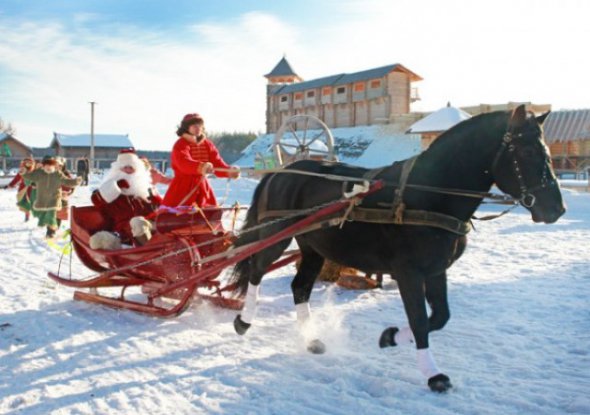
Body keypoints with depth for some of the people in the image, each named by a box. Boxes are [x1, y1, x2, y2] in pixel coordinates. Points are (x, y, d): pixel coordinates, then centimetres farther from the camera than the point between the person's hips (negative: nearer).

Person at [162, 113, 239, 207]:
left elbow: (217, 162, -3)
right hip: (183, 188, -6)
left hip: (202, 187, 6)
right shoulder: (180, 145, -11)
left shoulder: (207, 144, 7)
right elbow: (184, 162, -32)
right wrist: (201, 167, -52)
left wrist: (229, 171, -25)